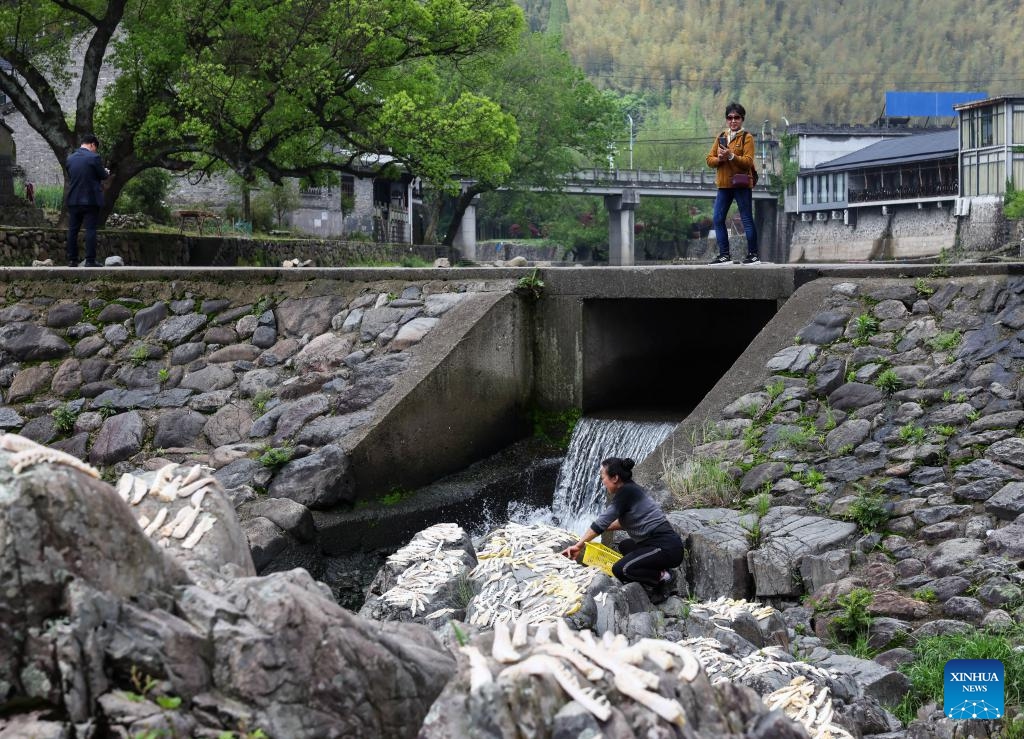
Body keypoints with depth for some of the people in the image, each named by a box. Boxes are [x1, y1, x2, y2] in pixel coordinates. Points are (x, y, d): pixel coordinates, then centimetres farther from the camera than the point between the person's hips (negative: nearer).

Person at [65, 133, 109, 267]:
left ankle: (72, 259, 6)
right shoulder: (94, 157, -10)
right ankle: (90, 260, -6)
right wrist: (106, 172, 20)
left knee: (72, 230, 7)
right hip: (91, 200, -5)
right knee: (90, 229, -2)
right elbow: (102, 176, -4)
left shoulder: (70, 158, 7)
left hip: (73, 200, 5)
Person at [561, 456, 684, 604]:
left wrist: (578, 545, -12)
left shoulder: (626, 492, -12)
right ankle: (659, 574, 14)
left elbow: (603, 521, -16)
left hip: (667, 547, -10)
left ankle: (662, 577, -7)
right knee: (624, 546, 30)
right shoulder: (631, 489, 15)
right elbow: (624, 522, 29)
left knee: (620, 570, -20)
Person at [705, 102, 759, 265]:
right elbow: (709, 159, 11)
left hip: (742, 185, -6)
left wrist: (731, 156, -24)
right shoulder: (720, 137, 16)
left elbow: (748, 162, -11)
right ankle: (724, 255, 6)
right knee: (717, 219, 1)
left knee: (747, 219, -2)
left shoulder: (747, 138, -1)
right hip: (723, 185, 6)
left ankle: (753, 255, 3)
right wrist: (719, 159, -10)